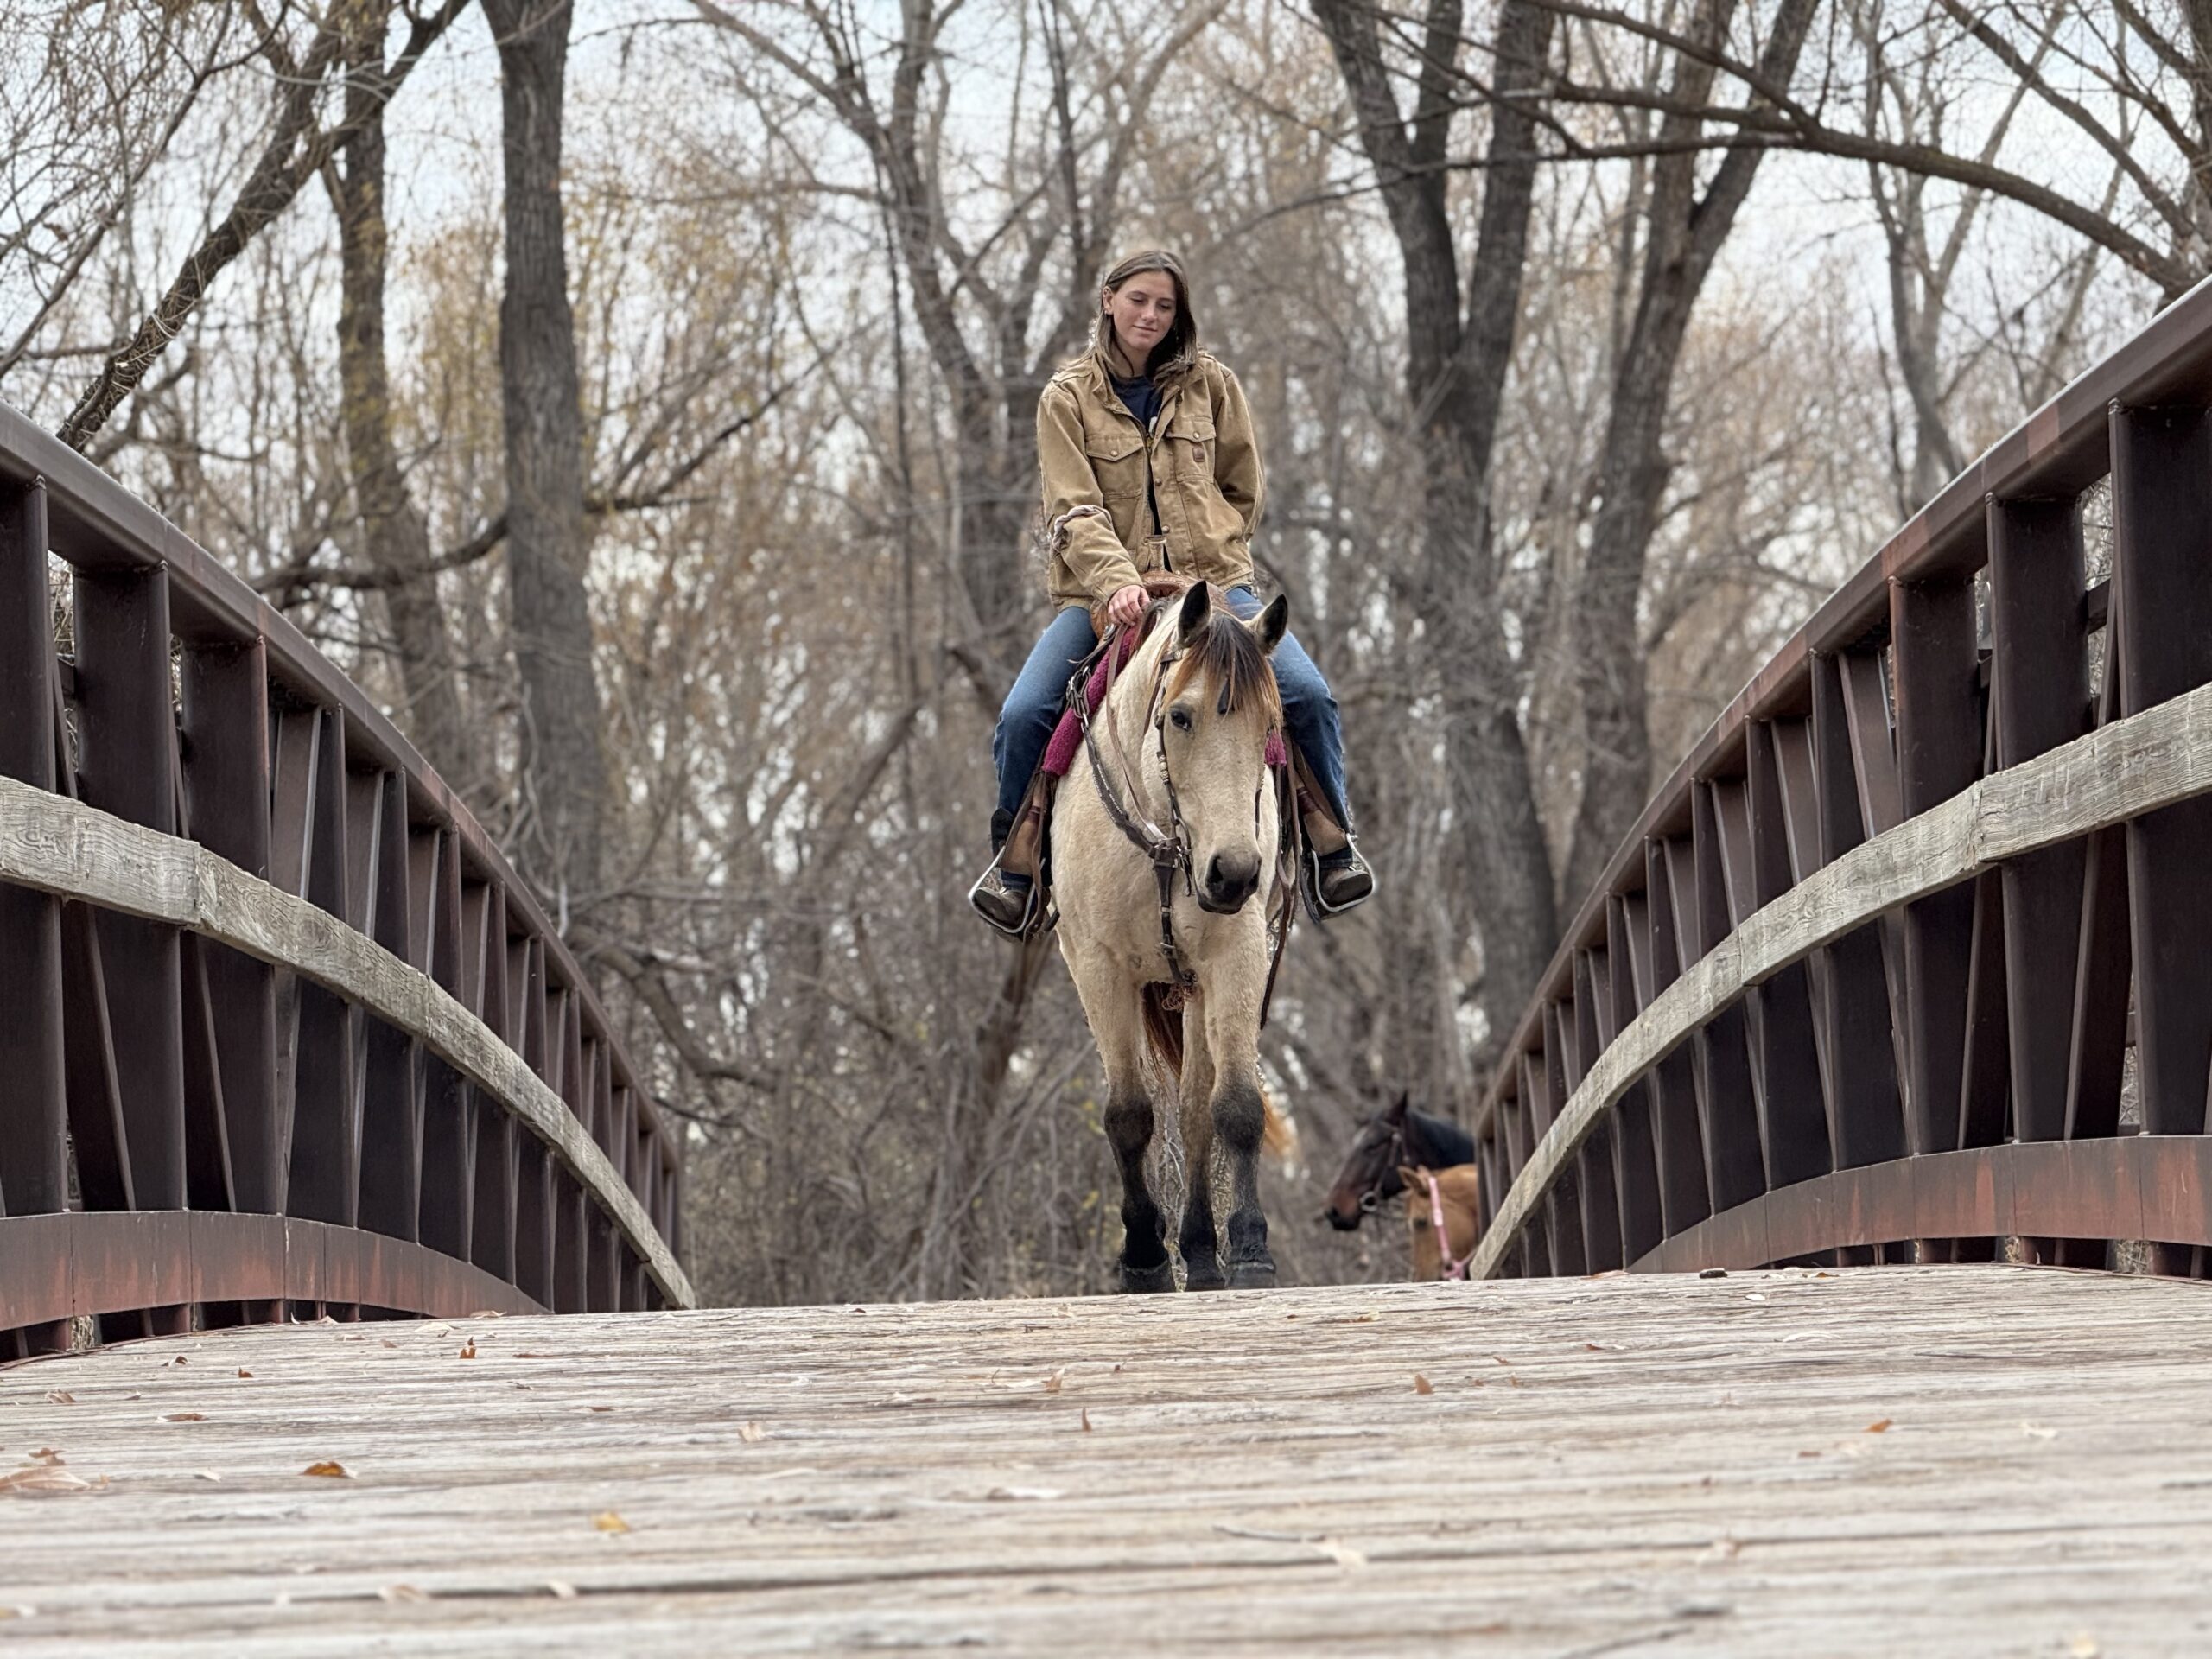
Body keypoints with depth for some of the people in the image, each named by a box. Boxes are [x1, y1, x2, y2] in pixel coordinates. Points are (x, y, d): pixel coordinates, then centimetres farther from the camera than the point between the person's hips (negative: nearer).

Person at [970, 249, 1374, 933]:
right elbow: (1074, 512, -9)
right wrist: (1116, 581, -26)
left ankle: (1331, 841, 1)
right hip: (1104, 593, -1)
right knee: (1023, 715, -20)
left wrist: (1206, 556, 2)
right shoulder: (1068, 398, 2)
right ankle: (1016, 858, 3)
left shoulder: (1208, 383, 8)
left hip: (1213, 583, 1)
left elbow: (1243, 492, 16)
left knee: (1307, 693, -20)